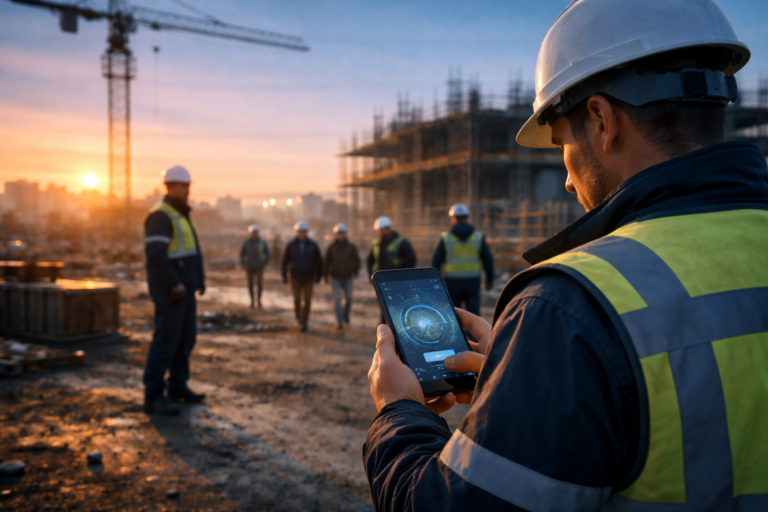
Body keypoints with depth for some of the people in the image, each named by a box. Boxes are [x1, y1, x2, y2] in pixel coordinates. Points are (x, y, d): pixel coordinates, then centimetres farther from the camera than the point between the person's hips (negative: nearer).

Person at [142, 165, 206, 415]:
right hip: (169, 290, -10)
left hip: (185, 288, 10)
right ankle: (153, 397, -3)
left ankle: (178, 387, 25)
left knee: (186, 337, 14)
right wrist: (175, 286, -25)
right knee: (166, 340, -8)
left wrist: (200, 277, 16)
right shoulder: (160, 215, -15)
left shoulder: (180, 214, 17)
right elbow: (155, 255, -24)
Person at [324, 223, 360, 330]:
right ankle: (339, 322, -6)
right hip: (335, 277, -1)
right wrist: (326, 276, 6)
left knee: (348, 298, 8)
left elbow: (357, 260, 8)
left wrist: (355, 272, -2)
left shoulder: (351, 247, -2)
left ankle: (346, 314, 36)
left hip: (348, 277, 1)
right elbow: (327, 262, 6)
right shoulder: (331, 248, -2)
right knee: (337, 299, -8)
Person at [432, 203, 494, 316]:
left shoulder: (446, 237, -4)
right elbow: (488, 259, 0)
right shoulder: (478, 236, 0)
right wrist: (489, 280, 11)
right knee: (474, 315, 4)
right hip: (472, 282, 1)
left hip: (452, 282, -1)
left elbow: (436, 260, -4)